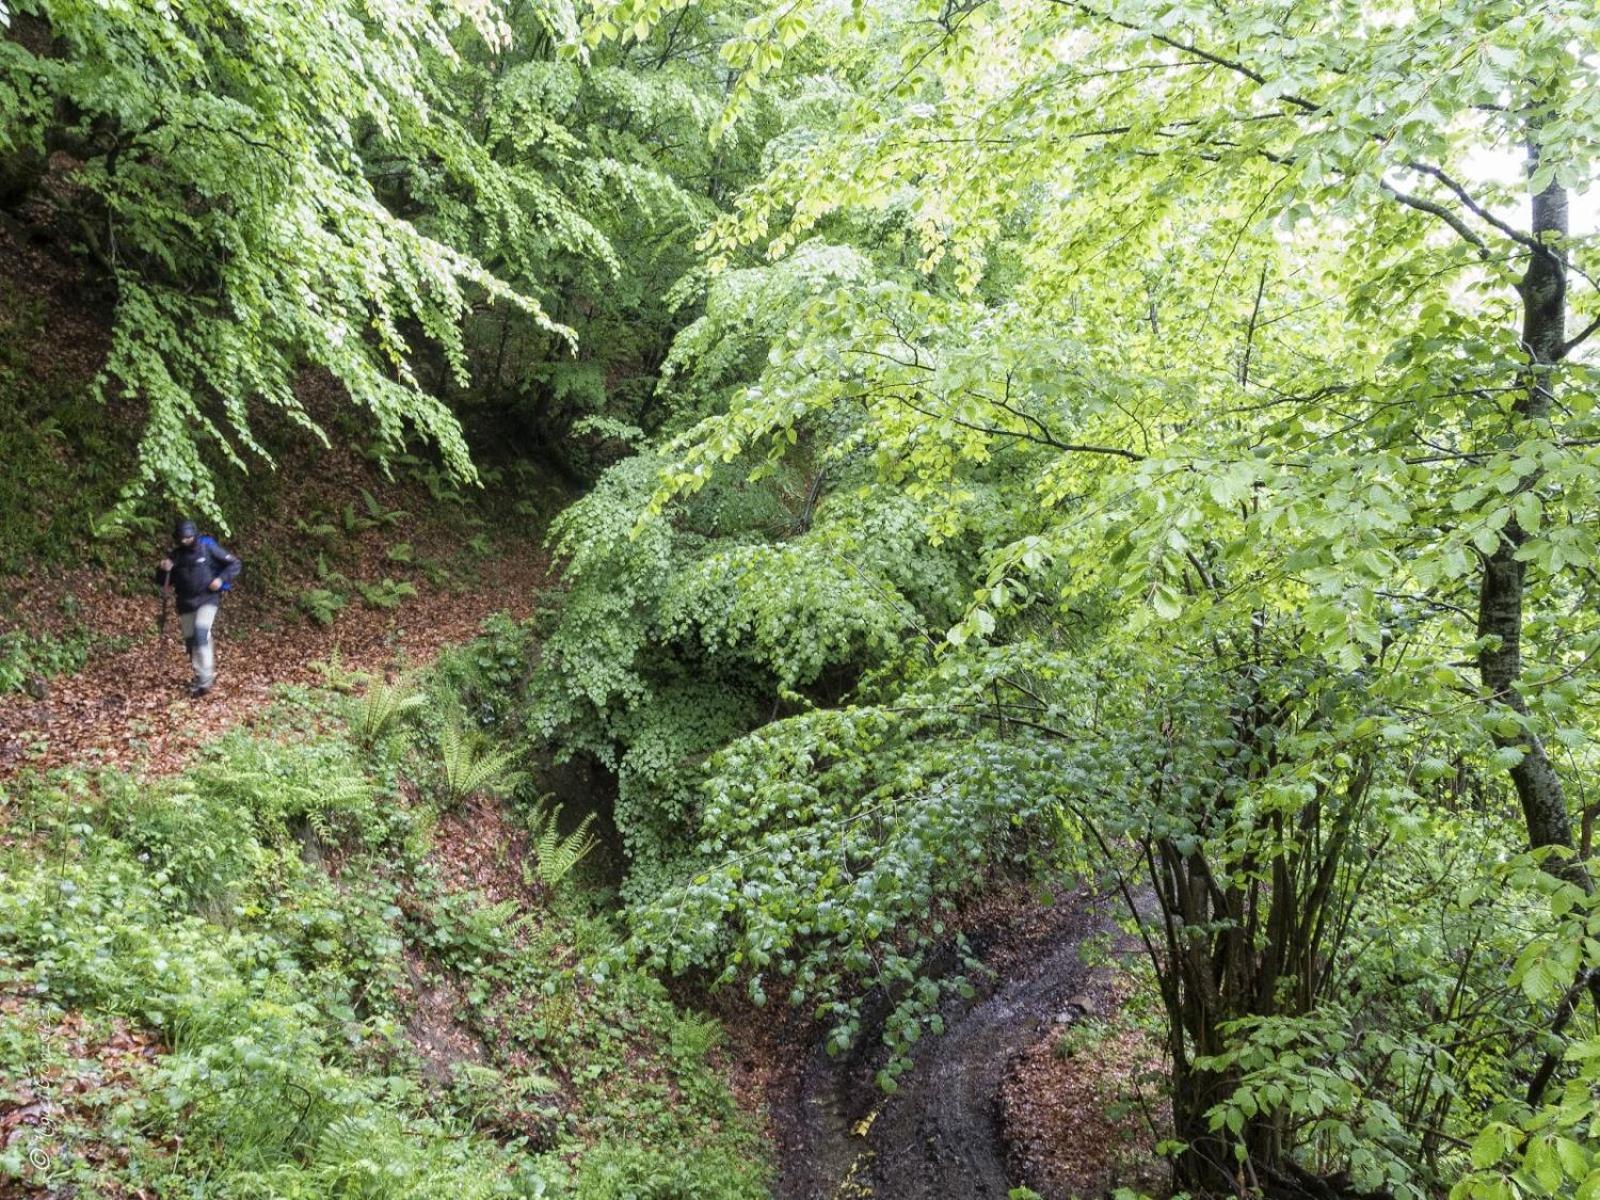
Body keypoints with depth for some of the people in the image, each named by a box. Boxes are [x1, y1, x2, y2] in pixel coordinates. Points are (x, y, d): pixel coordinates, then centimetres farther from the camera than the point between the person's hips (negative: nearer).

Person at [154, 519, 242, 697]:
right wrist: (163, 570, -12)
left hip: (207, 599, -5)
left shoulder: (208, 548, -6)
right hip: (186, 603, 5)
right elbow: (163, 584, 9)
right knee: (190, 640, 8)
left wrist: (221, 579, -15)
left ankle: (205, 679, -20)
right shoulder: (174, 555, 3)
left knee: (201, 633, -22)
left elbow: (235, 564, -1)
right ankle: (200, 676, 25)